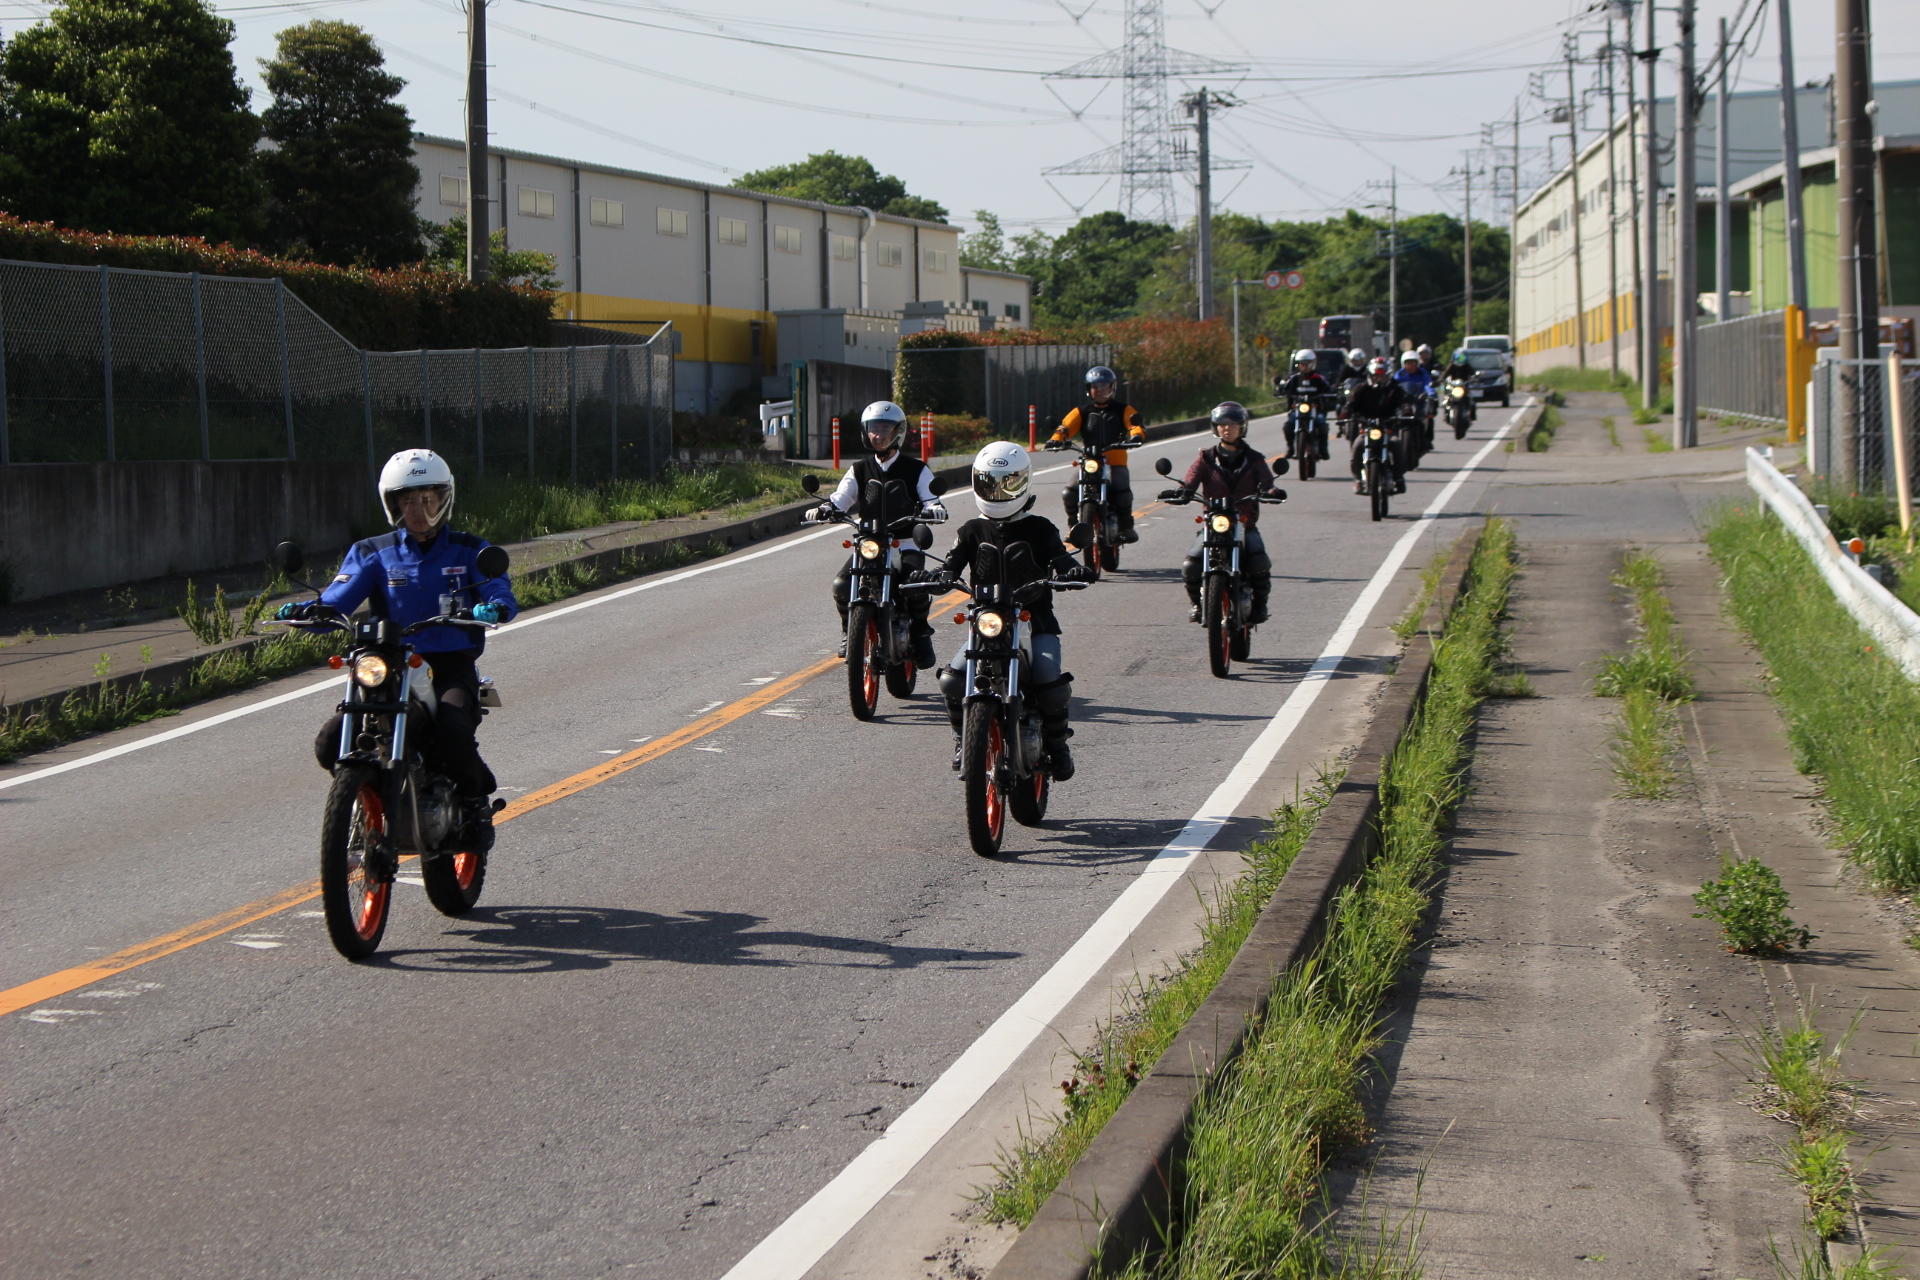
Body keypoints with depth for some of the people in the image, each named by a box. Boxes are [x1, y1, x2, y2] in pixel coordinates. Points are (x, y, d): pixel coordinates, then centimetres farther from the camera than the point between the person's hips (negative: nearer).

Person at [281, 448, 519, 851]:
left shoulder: (469, 551, 10)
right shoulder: (372, 554, 12)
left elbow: (501, 593, -5)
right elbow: (339, 597, -2)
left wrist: (495, 607, -30)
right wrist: (308, 609, -25)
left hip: (450, 668, -2)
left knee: (453, 733, -34)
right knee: (330, 744, -18)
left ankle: (474, 800, -1)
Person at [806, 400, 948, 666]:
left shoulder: (916, 470, 6)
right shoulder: (859, 470, 13)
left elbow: (935, 503, -4)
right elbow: (840, 498, 0)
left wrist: (931, 512, -29)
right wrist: (823, 509, -23)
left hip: (906, 546, -2)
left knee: (916, 585, -32)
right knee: (842, 584, -25)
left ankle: (920, 632, -2)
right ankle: (849, 632, 4)